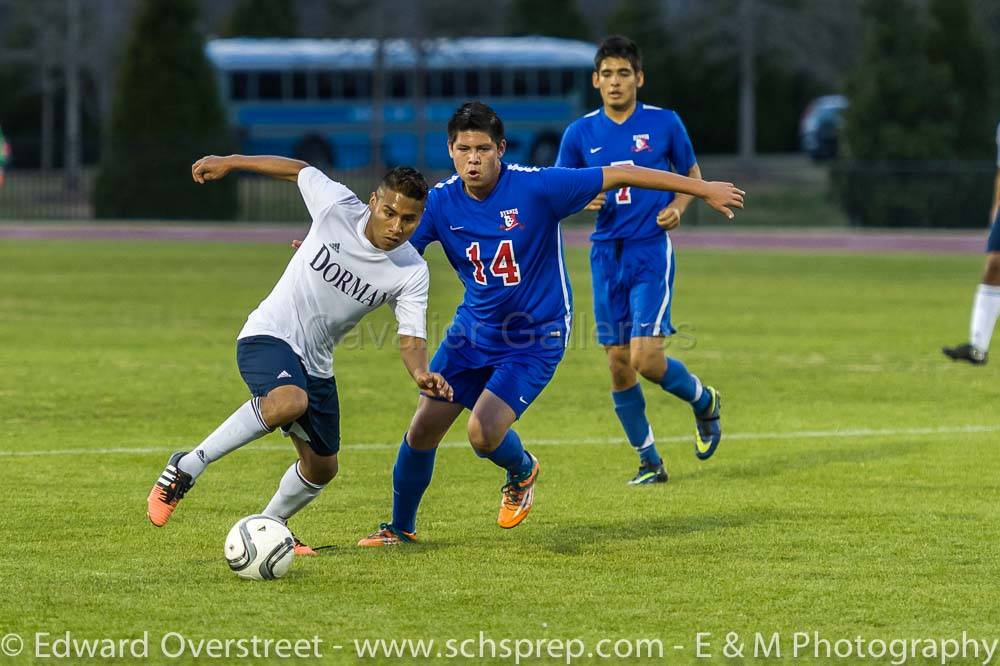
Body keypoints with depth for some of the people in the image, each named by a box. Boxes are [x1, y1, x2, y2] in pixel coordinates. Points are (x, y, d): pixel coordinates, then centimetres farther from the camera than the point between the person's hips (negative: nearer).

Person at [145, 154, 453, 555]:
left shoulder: (411, 273, -10)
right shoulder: (337, 206, -16)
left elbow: (410, 341, -13)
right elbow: (297, 170, 2)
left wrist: (422, 375, -36)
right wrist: (228, 163, 10)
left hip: (315, 364, 5)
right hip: (268, 337, -5)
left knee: (321, 468, 13)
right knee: (290, 402, -37)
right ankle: (188, 466, -26)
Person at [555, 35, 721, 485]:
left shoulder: (665, 123, -1)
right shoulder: (580, 134, 4)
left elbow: (692, 173, 13)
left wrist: (678, 206, -6)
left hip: (652, 251, -3)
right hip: (606, 256, 3)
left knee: (647, 359, -15)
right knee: (618, 365, 2)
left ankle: (703, 401, 16)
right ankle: (649, 461, 15)